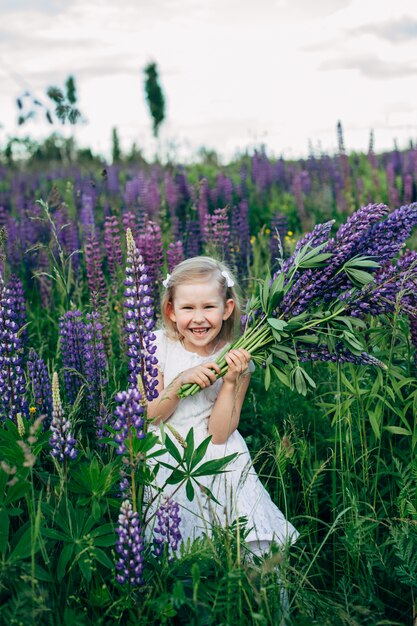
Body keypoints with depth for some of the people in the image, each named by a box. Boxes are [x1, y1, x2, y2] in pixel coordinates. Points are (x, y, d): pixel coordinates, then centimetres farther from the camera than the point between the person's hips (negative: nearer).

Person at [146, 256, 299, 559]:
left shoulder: (237, 359, -8)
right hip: (165, 452, 0)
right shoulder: (160, 346, -6)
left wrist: (230, 383, -22)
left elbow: (219, 435, -10)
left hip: (217, 457, 1)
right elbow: (150, 417, -6)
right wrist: (180, 382, -22)